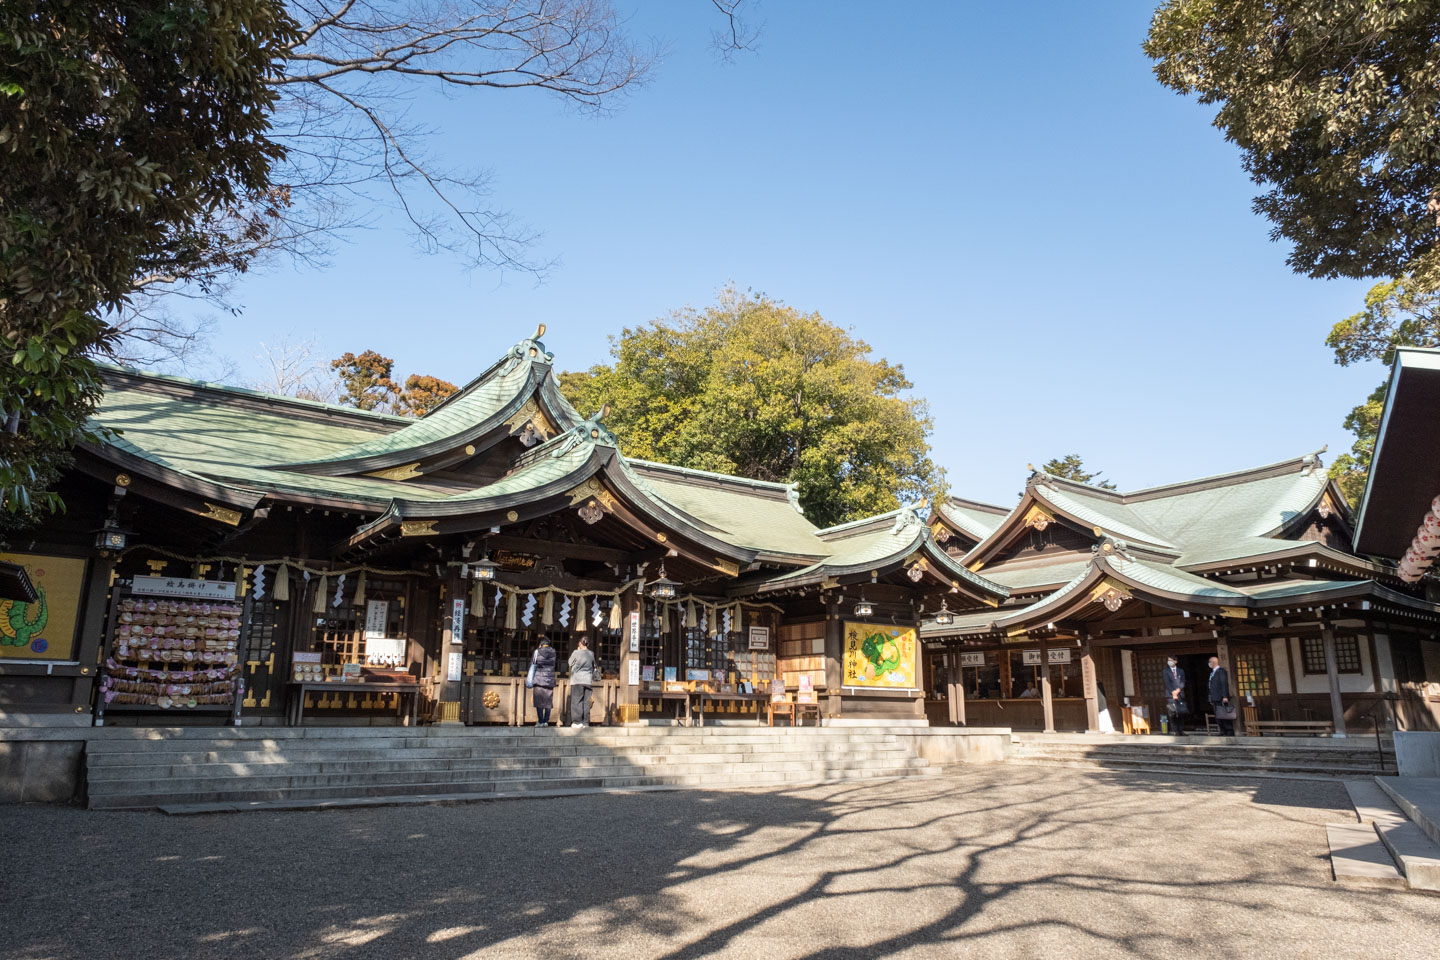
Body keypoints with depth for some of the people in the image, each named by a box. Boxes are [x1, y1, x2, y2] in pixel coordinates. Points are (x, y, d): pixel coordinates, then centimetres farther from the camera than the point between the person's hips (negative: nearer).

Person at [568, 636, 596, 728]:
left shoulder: (576, 653, -8)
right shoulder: (591, 654, 4)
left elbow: (570, 662, 9)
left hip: (577, 680, -4)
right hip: (588, 680, 4)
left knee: (576, 701, 0)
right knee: (586, 701, 6)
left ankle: (577, 721, -3)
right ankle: (585, 722, 7)